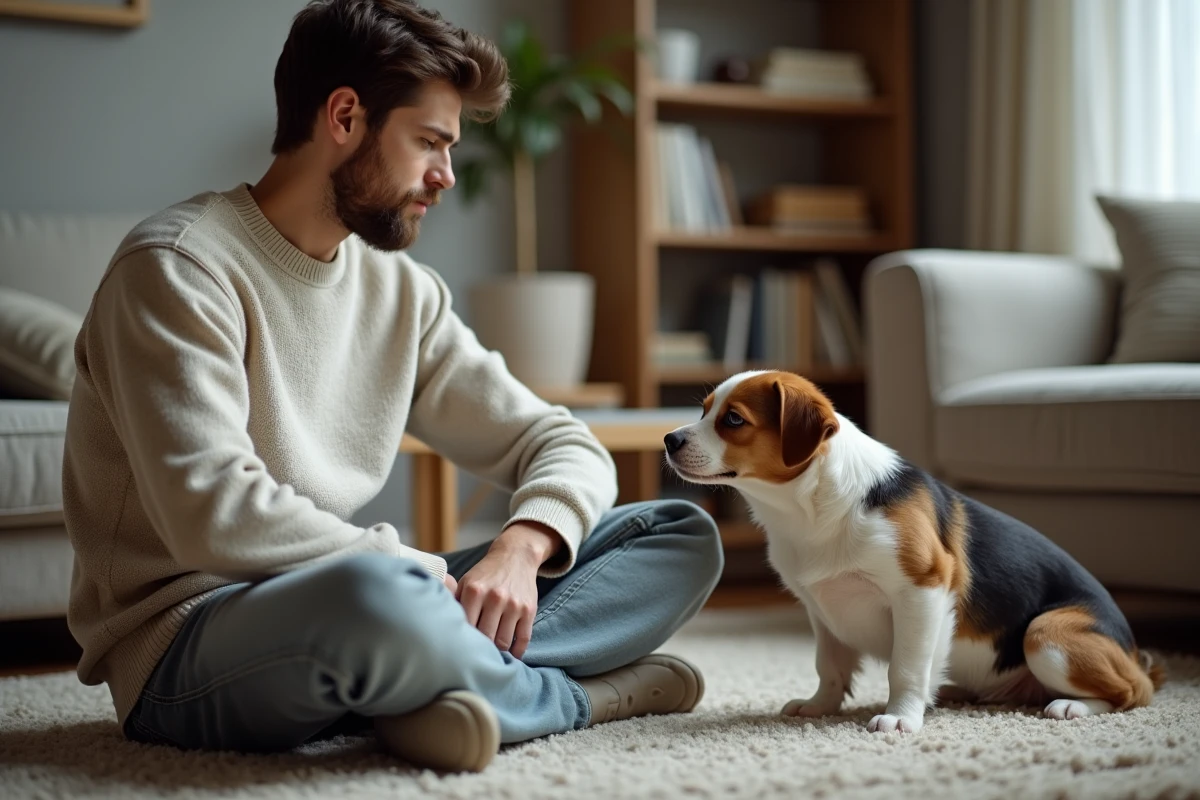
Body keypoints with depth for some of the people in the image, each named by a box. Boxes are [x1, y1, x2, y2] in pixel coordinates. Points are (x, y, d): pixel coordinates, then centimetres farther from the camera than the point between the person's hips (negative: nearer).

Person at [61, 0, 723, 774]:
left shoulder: (403, 290, 11)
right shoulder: (179, 267, -10)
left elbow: (565, 446, 9)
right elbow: (215, 515, -23)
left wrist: (520, 547, -13)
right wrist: (427, 570, -18)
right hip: (184, 648, -7)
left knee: (683, 535, -1)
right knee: (372, 594, -42)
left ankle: (464, 681, -24)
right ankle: (584, 693, -12)